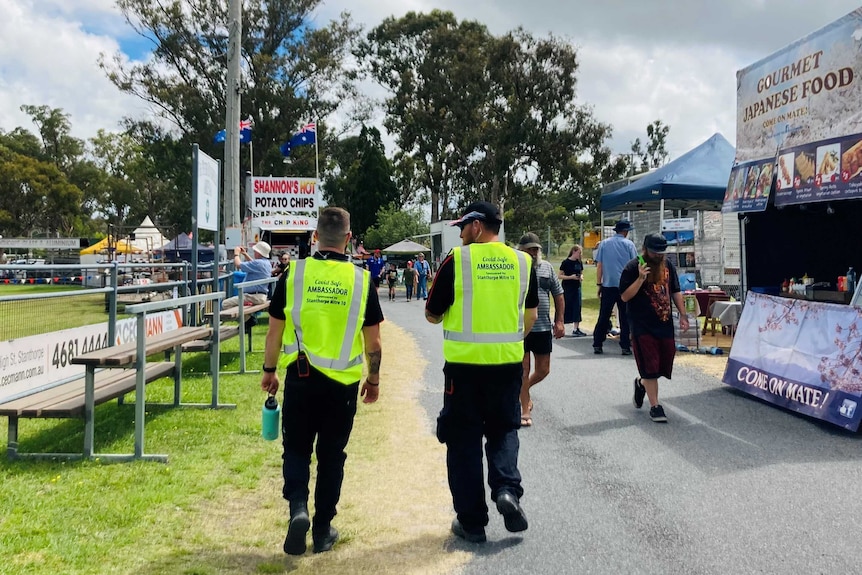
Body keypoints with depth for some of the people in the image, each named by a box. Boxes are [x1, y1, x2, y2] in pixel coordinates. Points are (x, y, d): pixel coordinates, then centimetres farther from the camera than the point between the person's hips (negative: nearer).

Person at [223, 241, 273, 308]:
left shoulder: (258, 263, -21)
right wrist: (245, 254, 30)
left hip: (254, 297, -11)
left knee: (225, 304, -13)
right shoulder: (267, 263, 11)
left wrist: (236, 254, 1)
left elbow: (238, 264, -19)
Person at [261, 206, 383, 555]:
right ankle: (323, 530, 21)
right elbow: (373, 341, -1)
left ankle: (298, 507, -7)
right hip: (343, 382, 0)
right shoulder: (362, 280, -5)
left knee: (296, 449, 15)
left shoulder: (294, 274, -5)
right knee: (331, 455, 12)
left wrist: (269, 371, 13)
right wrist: (374, 379, 14)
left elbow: (275, 331, -1)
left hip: (300, 378, 0)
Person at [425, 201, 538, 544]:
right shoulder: (522, 261, 4)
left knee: (465, 438, 9)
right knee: (503, 429, 20)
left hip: (464, 362, -3)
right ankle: (507, 488, -4)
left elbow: (432, 315, -2)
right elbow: (530, 316, 12)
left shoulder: (457, 260, -7)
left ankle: (471, 521, 14)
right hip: (509, 361, 3)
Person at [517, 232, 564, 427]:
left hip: (543, 328, 5)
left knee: (543, 370, 11)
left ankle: (522, 390, 38)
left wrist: (559, 321, 5)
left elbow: (558, 295, 12)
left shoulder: (547, 268, 8)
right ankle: (525, 411, 10)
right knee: (523, 370, 0)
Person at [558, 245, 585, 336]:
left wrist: (581, 277, -4)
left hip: (576, 287, 5)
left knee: (577, 308, 3)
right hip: (567, 288, -5)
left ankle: (576, 329, 9)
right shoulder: (565, 262, -9)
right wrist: (571, 277, -20)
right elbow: (560, 275, -8)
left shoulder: (579, 262, 7)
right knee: (565, 308, -3)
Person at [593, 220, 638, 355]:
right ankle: (625, 347, 4)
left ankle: (597, 345, 8)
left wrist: (599, 284, 9)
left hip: (608, 285, 2)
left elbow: (599, 266, 4)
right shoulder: (629, 244, 0)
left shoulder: (604, 244, 6)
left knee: (603, 316, 7)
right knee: (625, 317, 4)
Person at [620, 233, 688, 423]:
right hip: (642, 326, -5)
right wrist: (641, 278, -20)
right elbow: (625, 296, -11)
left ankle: (641, 384, 38)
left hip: (665, 324, 5)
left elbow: (675, 292, 17)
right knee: (650, 366, -4)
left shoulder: (667, 265, 10)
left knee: (665, 363, 10)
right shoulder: (632, 268, -7)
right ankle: (655, 406, 6)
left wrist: (683, 315, 11)